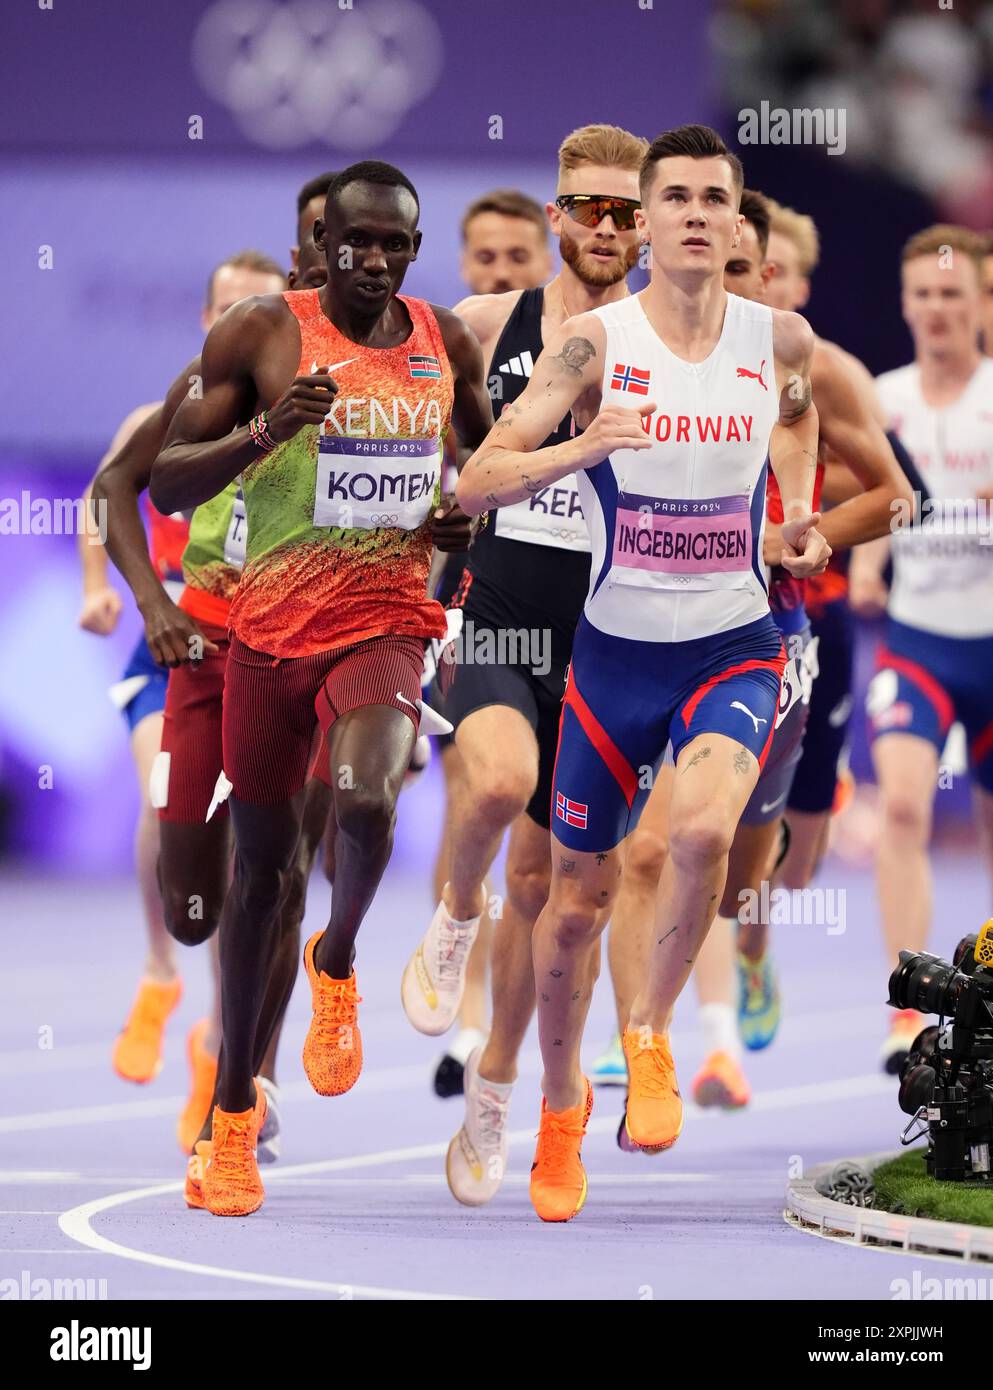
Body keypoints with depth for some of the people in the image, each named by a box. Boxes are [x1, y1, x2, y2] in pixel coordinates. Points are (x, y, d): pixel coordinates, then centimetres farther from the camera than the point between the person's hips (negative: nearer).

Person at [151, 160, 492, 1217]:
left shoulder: (446, 343, 6)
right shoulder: (261, 333, -5)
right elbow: (166, 485, -6)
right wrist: (264, 431, -23)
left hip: (386, 623, 1)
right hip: (272, 625, -1)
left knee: (364, 798, -29)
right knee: (261, 861, 8)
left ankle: (336, 964, 4)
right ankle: (234, 1105, 23)